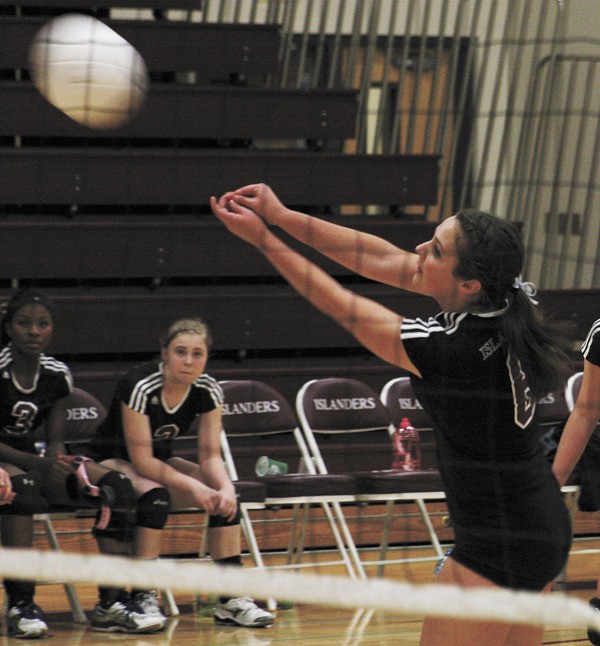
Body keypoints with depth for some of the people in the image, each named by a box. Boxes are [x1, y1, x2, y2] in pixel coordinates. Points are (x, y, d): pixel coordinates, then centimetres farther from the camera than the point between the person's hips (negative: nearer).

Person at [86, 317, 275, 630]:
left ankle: (231, 598, -14)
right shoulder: (140, 387, -29)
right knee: (155, 495, -36)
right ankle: (142, 598, -32)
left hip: (161, 462, 6)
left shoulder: (208, 391, -11)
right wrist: (192, 487, -34)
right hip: (114, 462, -6)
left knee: (224, 496, -17)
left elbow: (210, 455, -10)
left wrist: (225, 488, -31)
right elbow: (141, 460, -28)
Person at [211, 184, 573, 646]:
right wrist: (281, 216, 0)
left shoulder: (452, 348, -26)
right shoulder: (510, 295, -6)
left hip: (498, 550, -9)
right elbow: (382, 260, 1)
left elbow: (342, 308, -13)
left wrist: (261, 237, -4)